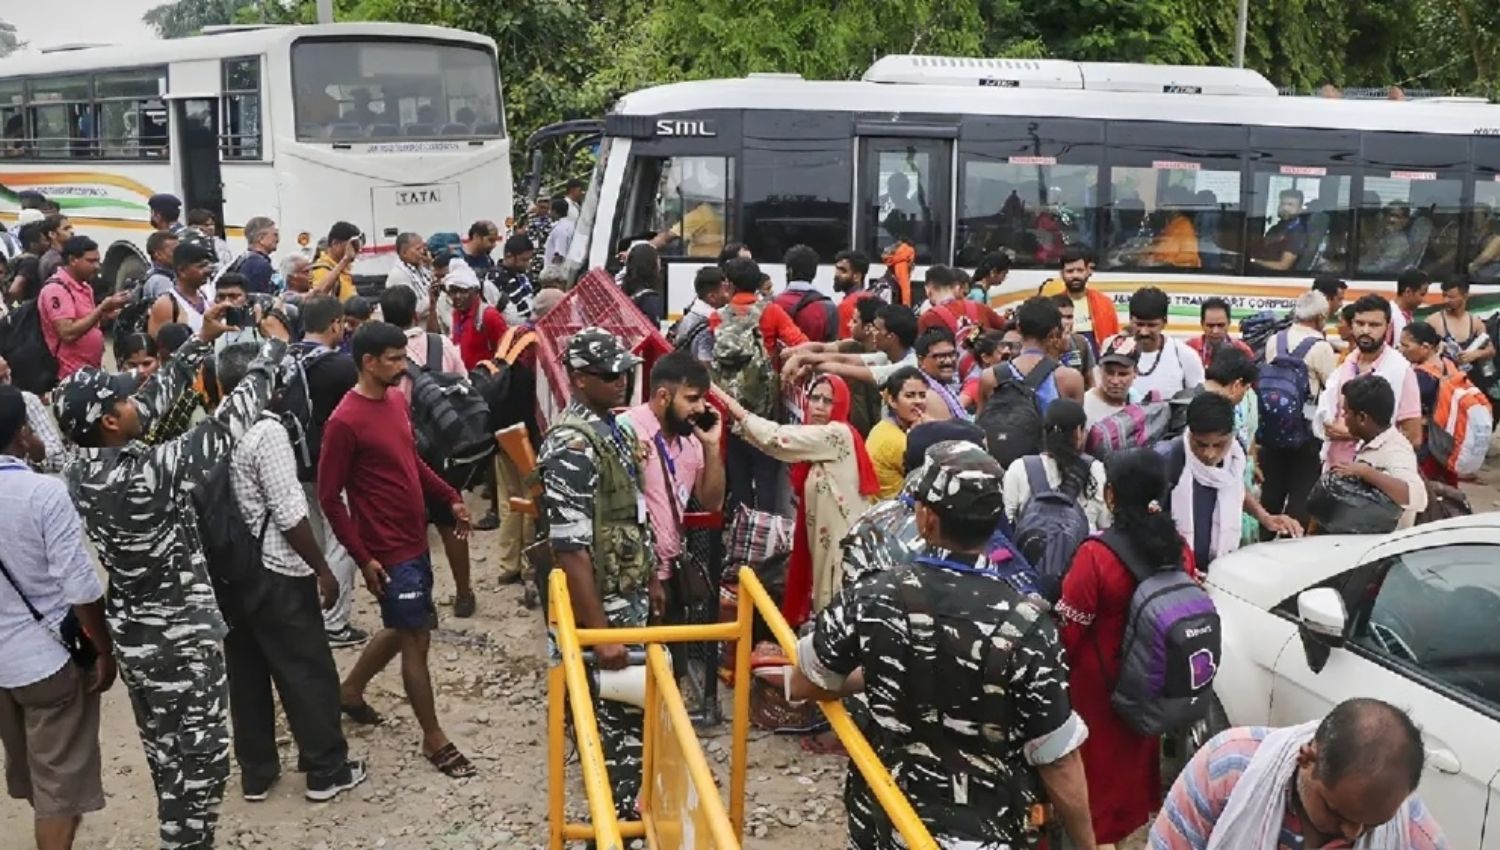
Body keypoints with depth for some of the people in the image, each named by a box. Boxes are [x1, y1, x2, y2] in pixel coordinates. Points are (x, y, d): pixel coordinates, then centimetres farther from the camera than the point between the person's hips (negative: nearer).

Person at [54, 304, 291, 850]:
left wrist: (201, 342, 5)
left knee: (165, 749, 22)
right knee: (202, 753, 7)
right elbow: (227, 424, -22)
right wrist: (274, 348, -12)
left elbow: (151, 402, 4)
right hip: (181, 634, -8)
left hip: (131, 632, 8)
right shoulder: (150, 472, -29)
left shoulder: (81, 470, -5)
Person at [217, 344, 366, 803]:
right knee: (307, 671, 5)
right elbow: (289, 513, -19)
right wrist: (322, 569, -10)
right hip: (275, 575, -7)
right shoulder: (266, 431, -19)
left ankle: (256, 772, 26)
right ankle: (327, 771, 15)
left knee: (245, 675, 15)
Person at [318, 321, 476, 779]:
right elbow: (329, 498, -17)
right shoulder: (345, 422, -21)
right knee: (416, 639, 0)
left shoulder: (396, 400, 5)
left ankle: (350, 690, 44)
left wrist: (451, 499, 12)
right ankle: (434, 739, 14)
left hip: (415, 541, 9)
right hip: (388, 551, -9)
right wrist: (363, 557, -18)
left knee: (403, 628, 22)